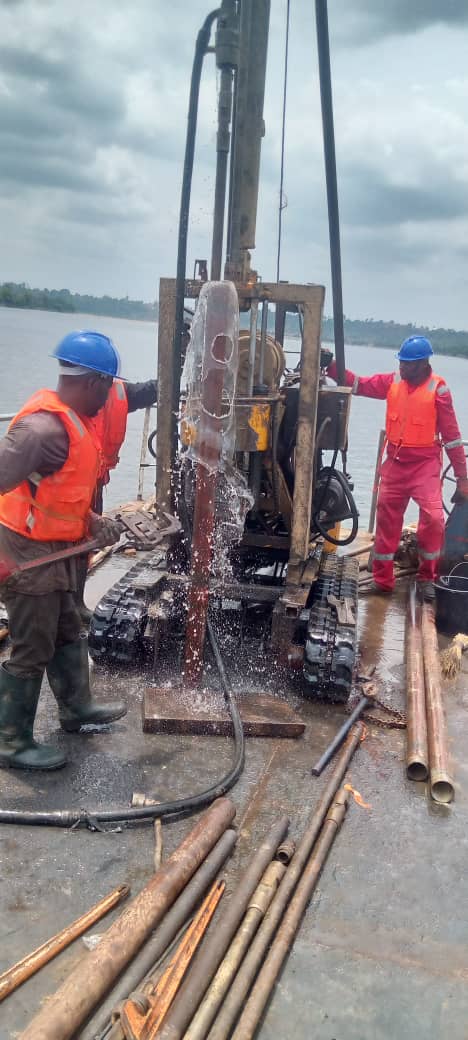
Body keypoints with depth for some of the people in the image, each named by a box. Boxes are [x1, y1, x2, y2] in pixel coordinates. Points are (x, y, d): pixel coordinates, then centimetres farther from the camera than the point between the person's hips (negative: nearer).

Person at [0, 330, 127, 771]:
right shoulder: (45, 427, -25)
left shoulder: (69, 419, 7)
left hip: (50, 551, 10)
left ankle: (76, 708, 42)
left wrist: (92, 523, 3)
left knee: (68, 635, 23)